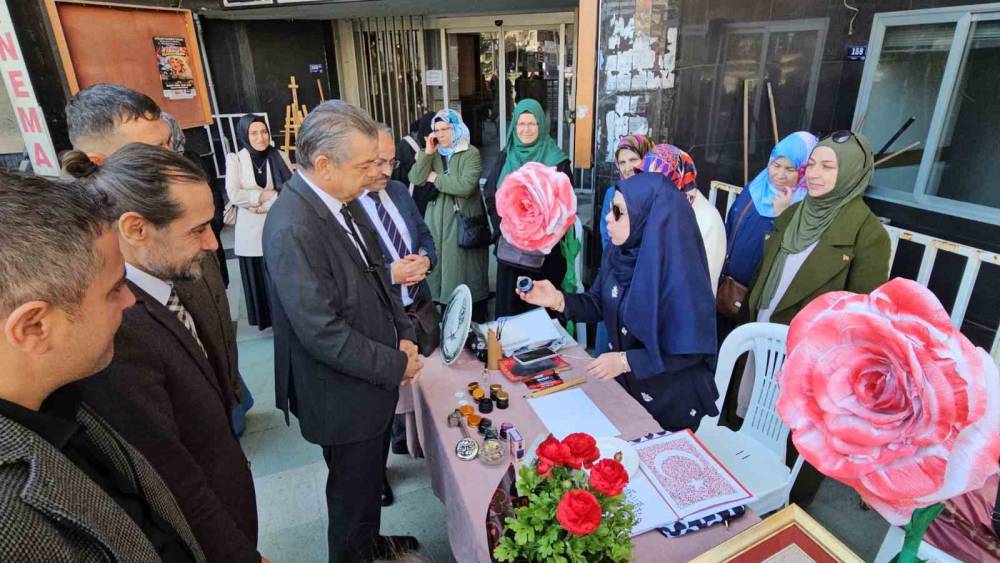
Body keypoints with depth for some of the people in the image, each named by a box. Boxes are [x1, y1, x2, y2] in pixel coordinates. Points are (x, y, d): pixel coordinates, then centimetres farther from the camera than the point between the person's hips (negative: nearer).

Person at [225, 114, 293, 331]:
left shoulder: (280, 157, 2)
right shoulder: (235, 159, 0)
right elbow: (233, 194, -10)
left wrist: (262, 204, -13)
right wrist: (266, 194, -9)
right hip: (251, 230, 0)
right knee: (259, 276, 9)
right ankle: (265, 318, 26)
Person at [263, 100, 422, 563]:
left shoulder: (345, 202, -2)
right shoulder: (292, 229, -29)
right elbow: (323, 334, -29)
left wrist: (403, 334, -3)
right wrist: (397, 365, -18)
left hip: (374, 379, 8)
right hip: (343, 396, -8)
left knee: (370, 475, 29)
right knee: (353, 487, 17)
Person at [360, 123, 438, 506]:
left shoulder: (399, 191, 4)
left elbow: (425, 237, 13)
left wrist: (425, 259, -8)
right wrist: (391, 274, -25)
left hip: (421, 312, 7)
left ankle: (406, 441, 51)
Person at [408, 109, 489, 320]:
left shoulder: (470, 153, -7)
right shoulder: (434, 153, 10)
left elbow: (465, 187, -21)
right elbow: (415, 180, -3)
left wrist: (436, 178, -9)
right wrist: (427, 152, -11)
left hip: (463, 220, -5)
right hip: (437, 219, 5)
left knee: (465, 269, 1)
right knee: (441, 264, 10)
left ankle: (476, 322, 15)